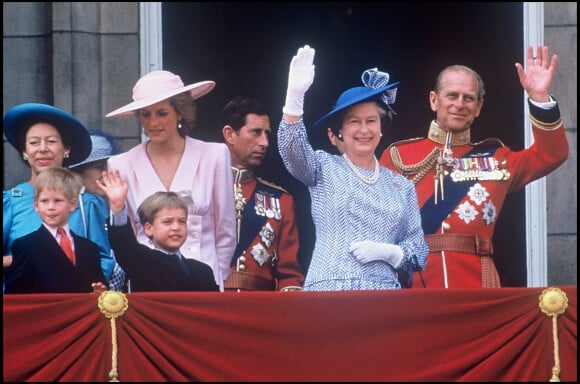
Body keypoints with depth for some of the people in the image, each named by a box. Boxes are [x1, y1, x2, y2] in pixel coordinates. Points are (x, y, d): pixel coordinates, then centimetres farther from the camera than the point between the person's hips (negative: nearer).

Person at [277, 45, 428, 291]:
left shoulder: (402, 187, 15)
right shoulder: (325, 169, 9)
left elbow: (419, 252, 14)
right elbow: (292, 149, -13)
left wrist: (387, 252, -7)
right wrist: (295, 95, -27)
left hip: (384, 295, 2)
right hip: (328, 292, -2)